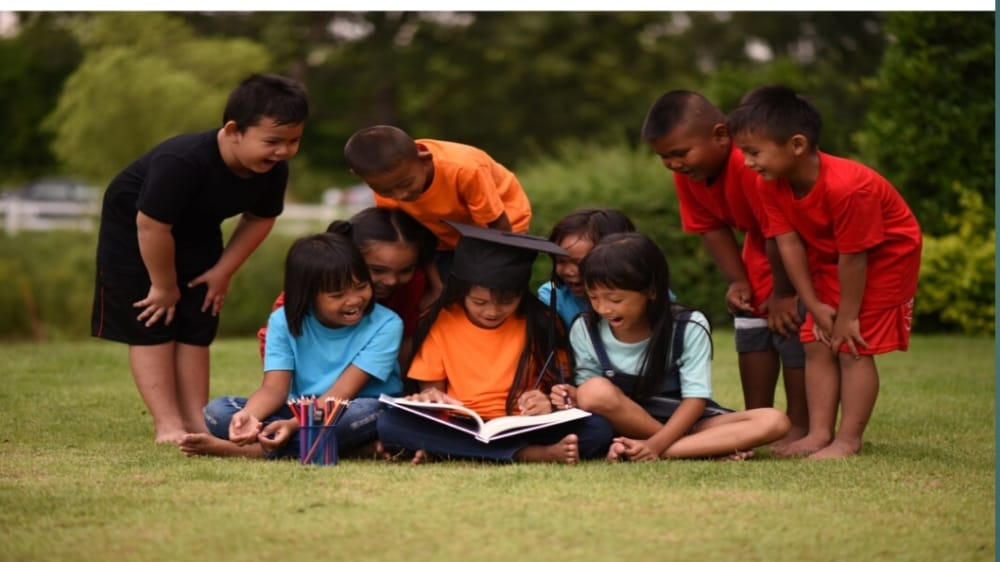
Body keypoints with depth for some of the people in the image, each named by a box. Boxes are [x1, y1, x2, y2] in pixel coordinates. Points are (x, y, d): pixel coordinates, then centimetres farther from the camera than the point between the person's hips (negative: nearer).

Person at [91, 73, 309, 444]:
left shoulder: (274, 170, -22)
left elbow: (259, 219, -2)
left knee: (195, 329, 5)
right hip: (132, 226, -6)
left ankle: (196, 421, 9)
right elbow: (151, 225, -34)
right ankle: (168, 425, -7)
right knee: (151, 325, -7)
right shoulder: (181, 162, -42)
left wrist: (223, 271, -6)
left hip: (196, 232, 6)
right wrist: (164, 286, -21)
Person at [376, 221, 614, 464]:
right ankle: (534, 455, -33)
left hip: (524, 430, -1)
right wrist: (431, 398, -17)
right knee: (390, 423, -29)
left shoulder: (541, 323, 1)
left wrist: (550, 405, -20)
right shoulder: (442, 323, 2)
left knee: (597, 429, -28)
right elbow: (431, 388, 7)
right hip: (459, 431, 1)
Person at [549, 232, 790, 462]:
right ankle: (714, 446, -23)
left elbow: (695, 398, -14)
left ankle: (664, 452, -34)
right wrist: (573, 397, -23)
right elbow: (589, 394, 1)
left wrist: (655, 444, -28)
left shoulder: (689, 327, -12)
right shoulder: (585, 330, -6)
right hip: (628, 426, 1)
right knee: (595, 391, -33)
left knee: (774, 421, -24)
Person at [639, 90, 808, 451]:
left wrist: (783, 293, -23)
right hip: (763, 249, 8)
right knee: (750, 328, 8)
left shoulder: (752, 163, -39)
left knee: (790, 325, -14)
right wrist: (738, 282, -11)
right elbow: (711, 228, -2)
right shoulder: (687, 173, -12)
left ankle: (799, 426, -7)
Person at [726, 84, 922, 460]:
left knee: (854, 347, -9)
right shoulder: (771, 184, -17)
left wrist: (847, 316, -20)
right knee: (817, 345, 2)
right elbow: (789, 243, -12)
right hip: (828, 257, 7)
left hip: (885, 255, -7)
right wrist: (814, 306, -11)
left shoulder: (847, 187, -38)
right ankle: (819, 434, 5)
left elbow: (853, 258, -29)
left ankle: (849, 440, -4)